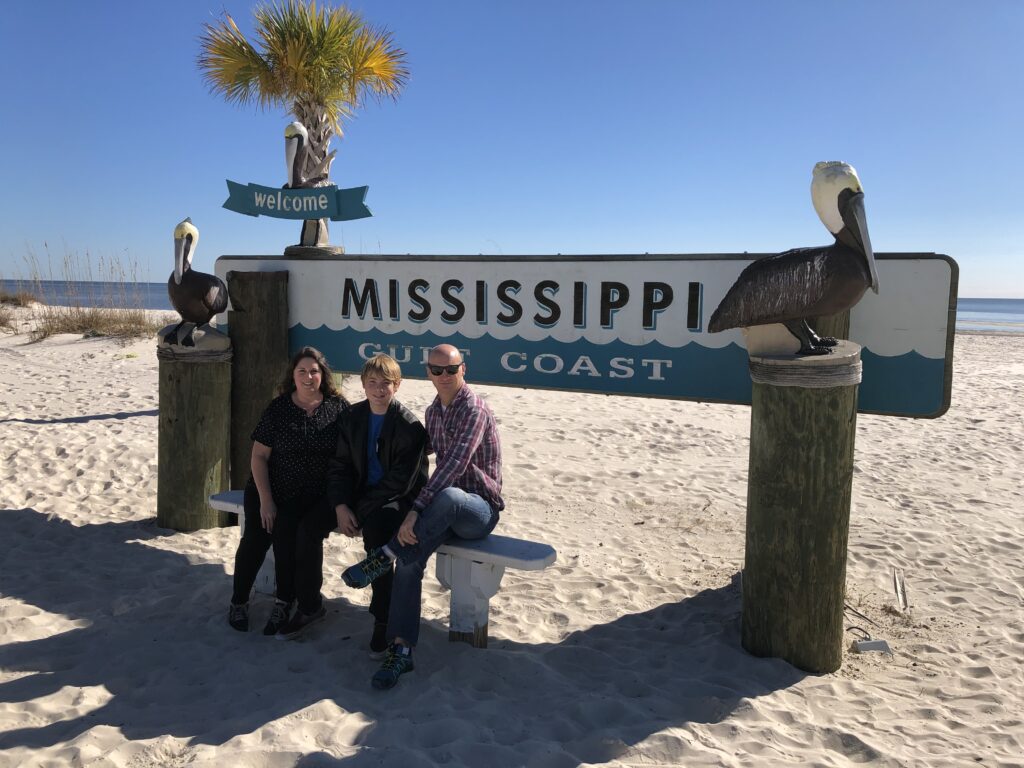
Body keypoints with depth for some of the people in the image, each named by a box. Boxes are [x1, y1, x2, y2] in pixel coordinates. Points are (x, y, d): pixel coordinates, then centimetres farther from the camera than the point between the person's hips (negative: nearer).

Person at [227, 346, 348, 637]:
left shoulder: (338, 407, 0)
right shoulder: (278, 408, 1)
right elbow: (259, 456, 0)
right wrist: (265, 500, -9)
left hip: (314, 495, -1)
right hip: (272, 490, 1)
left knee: (286, 532, -24)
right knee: (256, 536, -18)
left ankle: (284, 603, -4)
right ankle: (239, 601, 5)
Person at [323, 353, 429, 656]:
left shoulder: (409, 426, -12)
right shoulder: (352, 418, 5)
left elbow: (401, 481, -16)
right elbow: (339, 466, 4)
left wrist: (361, 509, -17)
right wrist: (341, 506, -12)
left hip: (396, 500, -5)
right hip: (358, 496, 5)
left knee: (376, 530, -35)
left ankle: (383, 620, -18)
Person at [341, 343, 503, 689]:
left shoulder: (474, 410, -15)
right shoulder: (433, 412, 12)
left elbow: (454, 466, -26)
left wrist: (416, 510, -32)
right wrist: (421, 511, 8)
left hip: (480, 508, -7)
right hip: (446, 509, 7)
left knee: (447, 496, -41)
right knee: (410, 557, -21)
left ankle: (384, 557, -25)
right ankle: (400, 649, -17)